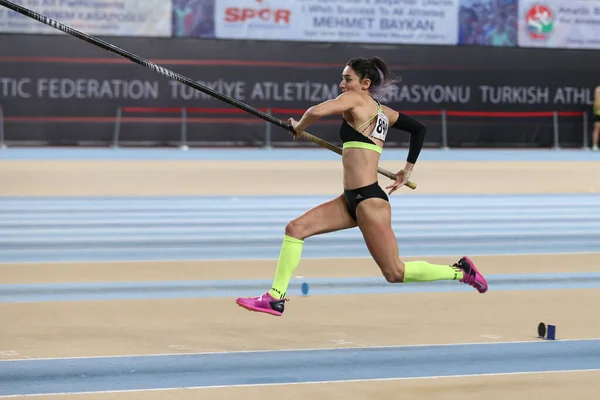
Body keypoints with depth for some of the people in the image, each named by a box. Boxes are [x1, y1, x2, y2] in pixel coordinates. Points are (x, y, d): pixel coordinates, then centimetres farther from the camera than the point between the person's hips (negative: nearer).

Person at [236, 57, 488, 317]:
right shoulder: (382, 112, 13)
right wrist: (408, 169, 28)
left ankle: (460, 271, 12)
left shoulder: (355, 99, -10)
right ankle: (275, 298, 3)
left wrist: (299, 127, -2)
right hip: (351, 200, 10)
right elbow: (419, 129, 21)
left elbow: (316, 111, -24)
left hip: (369, 201, -10)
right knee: (295, 228, 3)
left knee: (395, 274, -2)